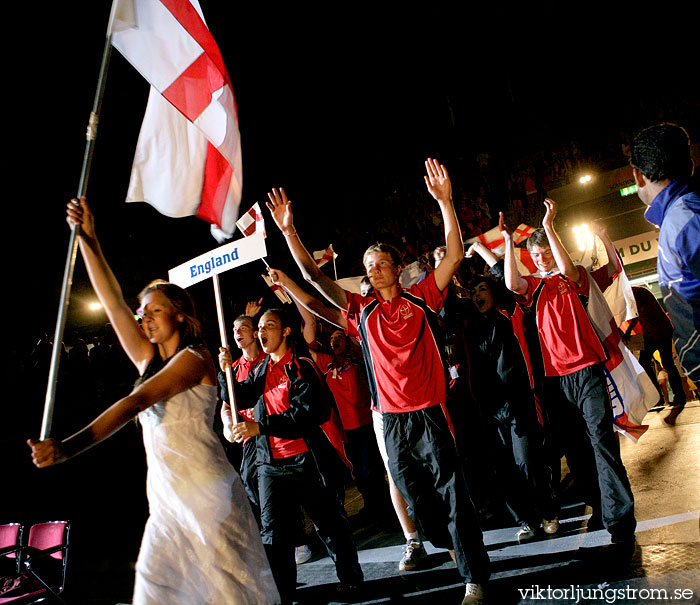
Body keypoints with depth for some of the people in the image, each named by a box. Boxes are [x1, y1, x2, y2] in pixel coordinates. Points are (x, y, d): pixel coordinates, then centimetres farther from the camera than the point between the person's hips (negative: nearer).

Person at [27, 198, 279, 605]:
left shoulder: (193, 357, -9)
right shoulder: (149, 360, 12)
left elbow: (135, 404, -21)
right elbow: (113, 300, 9)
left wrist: (69, 447, -30)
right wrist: (87, 238, 7)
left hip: (206, 490, -7)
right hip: (166, 496, 7)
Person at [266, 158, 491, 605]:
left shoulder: (422, 297, 2)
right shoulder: (362, 310, 7)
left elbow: (455, 255, -6)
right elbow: (314, 277, 2)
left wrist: (445, 201, -13)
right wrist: (289, 230, -4)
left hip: (430, 412, -3)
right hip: (392, 418, 3)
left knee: (451, 491, -1)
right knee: (415, 494, 13)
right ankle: (449, 546, 39)